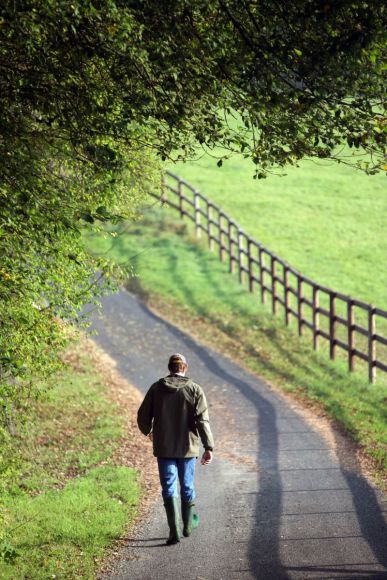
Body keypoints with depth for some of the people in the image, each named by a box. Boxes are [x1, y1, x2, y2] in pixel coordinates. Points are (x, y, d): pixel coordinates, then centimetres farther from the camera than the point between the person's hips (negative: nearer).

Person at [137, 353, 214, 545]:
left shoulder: (156, 388, -2)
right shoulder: (195, 390, -6)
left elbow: (143, 417, 3)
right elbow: (202, 420, -14)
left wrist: (148, 431, 24)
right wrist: (209, 447, -15)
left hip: (164, 448, 0)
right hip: (188, 448, 0)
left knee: (169, 489, 2)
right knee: (187, 487, 17)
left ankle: (174, 531, -8)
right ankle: (188, 525, 32)